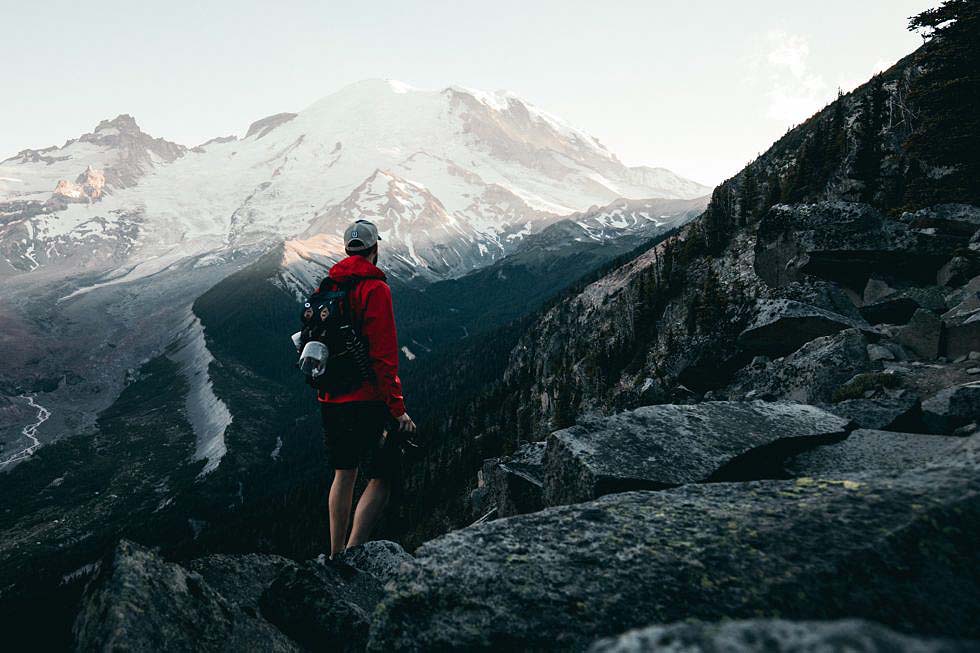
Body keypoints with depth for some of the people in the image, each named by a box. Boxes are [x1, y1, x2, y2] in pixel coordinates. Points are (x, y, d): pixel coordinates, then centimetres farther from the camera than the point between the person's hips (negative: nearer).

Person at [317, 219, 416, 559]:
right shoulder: (375, 288, -12)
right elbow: (384, 356, -17)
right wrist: (397, 409, -14)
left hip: (330, 400, 8)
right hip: (366, 400, -8)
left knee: (343, 474, 19)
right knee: (381, 479, -2)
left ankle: (336, 556, 28)